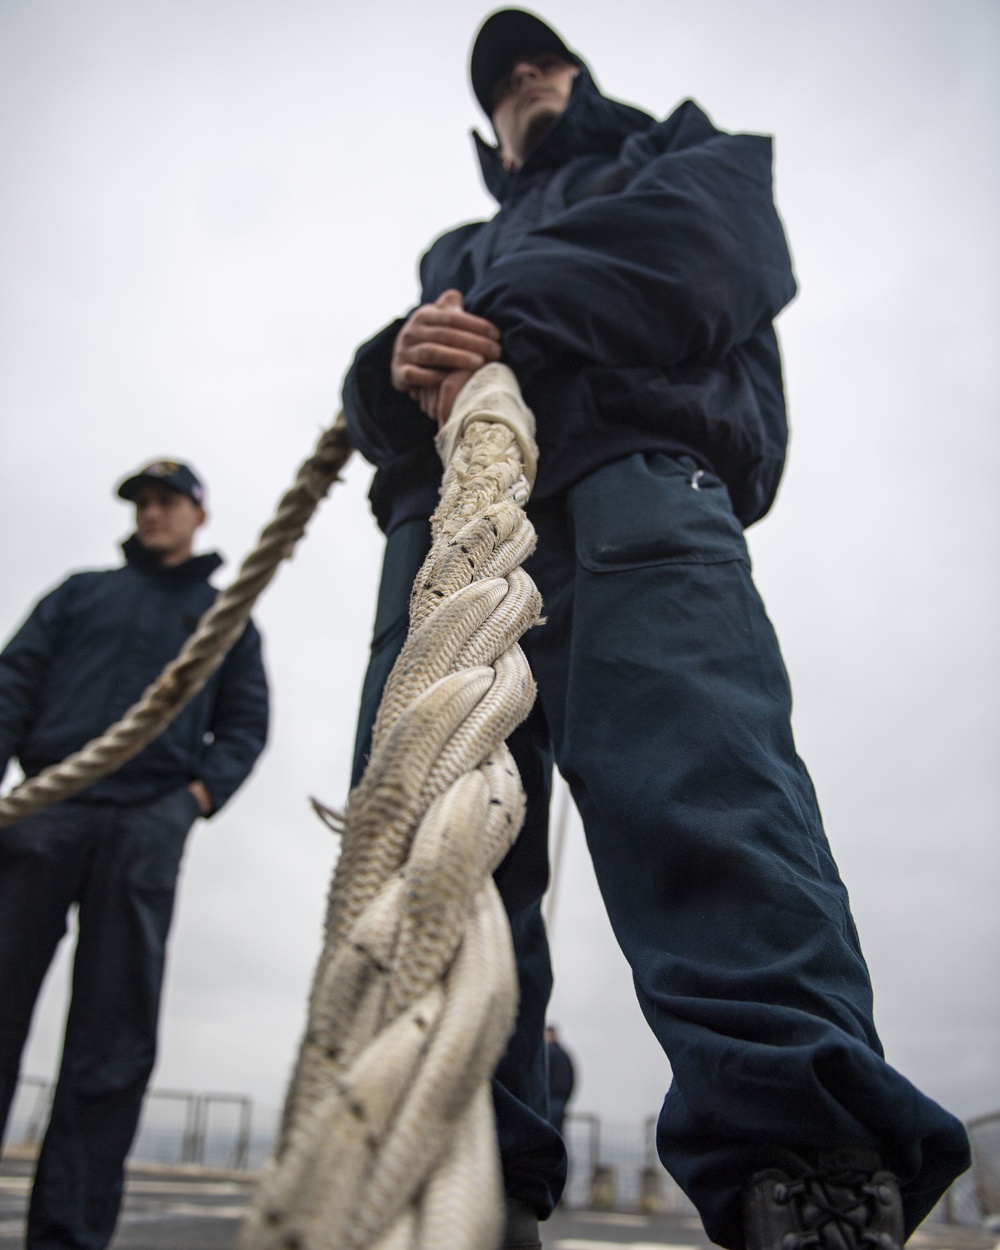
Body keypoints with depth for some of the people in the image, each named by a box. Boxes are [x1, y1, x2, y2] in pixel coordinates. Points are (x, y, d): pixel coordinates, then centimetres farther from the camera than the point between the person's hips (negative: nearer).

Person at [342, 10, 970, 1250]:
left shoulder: (686, 155, 33)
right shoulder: (459, 251, 43)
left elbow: (709, 246, 6)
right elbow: (368, 399, 25)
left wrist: (514, 327, -1)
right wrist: (403, 362, -1)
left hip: (626, 480, -4)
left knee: (697, 797, -27)